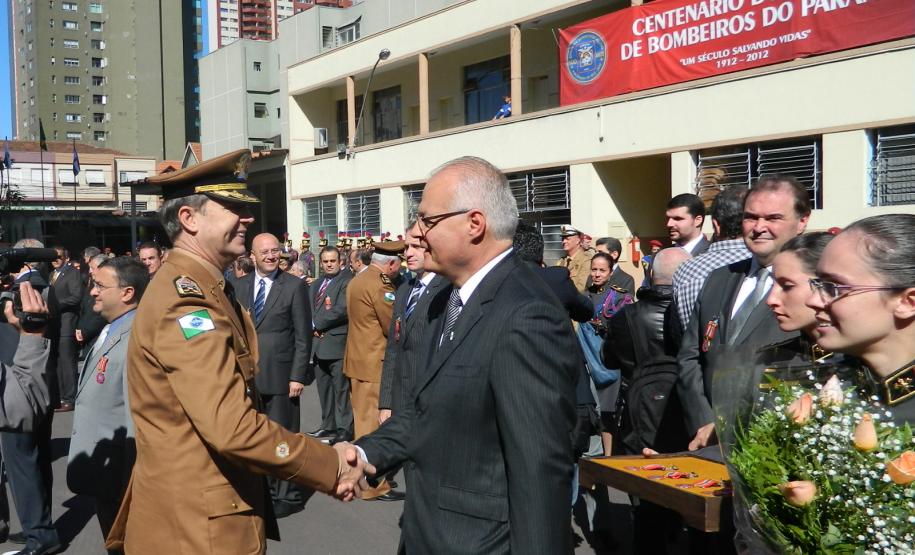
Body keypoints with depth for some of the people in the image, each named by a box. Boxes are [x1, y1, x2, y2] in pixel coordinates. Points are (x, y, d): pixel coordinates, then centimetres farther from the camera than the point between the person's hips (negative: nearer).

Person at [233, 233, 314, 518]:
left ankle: (288, 495, 16)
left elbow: (303, 336, -5)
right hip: (247, 375, 4)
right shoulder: (240, 286, 9)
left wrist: (297, 376, -10)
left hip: (280, 376, -4)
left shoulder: (294, 286, -3)